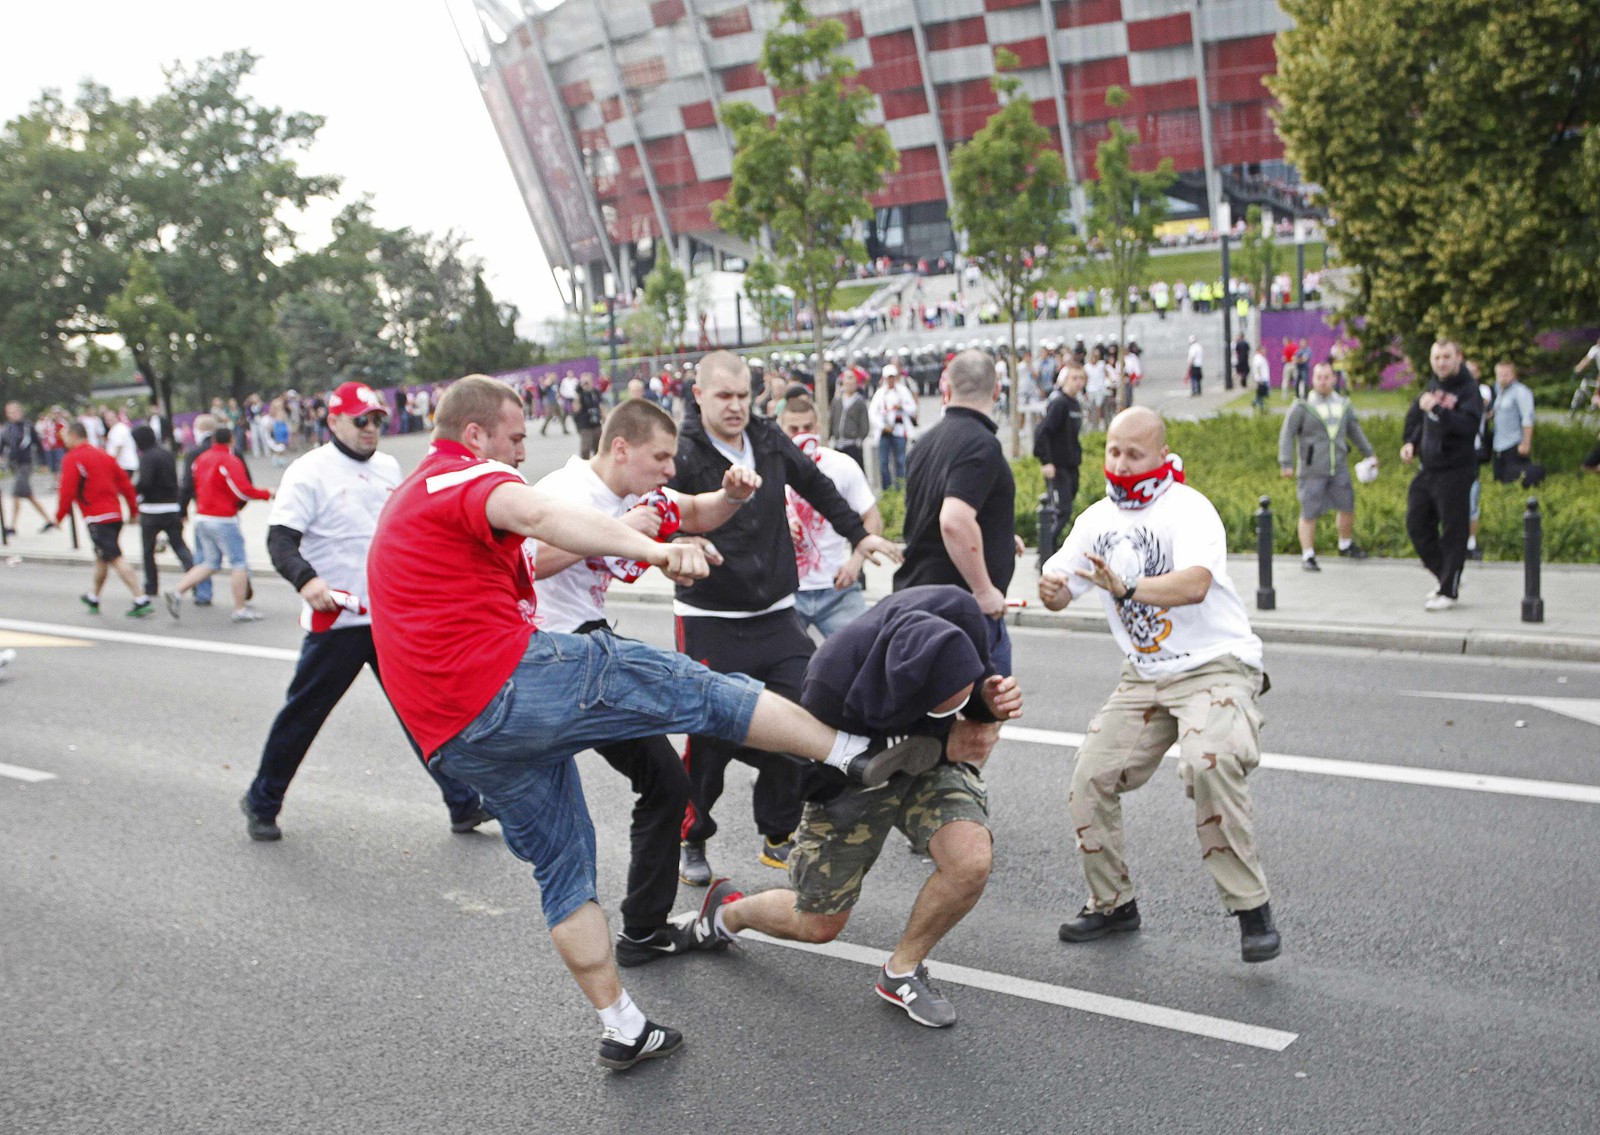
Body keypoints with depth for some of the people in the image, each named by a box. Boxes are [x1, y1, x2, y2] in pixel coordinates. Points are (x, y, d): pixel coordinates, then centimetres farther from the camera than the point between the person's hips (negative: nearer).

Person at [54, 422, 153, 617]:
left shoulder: (72, 459, -7)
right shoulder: (104, 455, 15)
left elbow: (67, 491, -13)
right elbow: (125, 482, 13)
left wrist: (59, 516, -1)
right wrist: (133, 509, 19)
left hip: (97, 518, -8)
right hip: (115, 514, 8)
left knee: (115, 559, -11)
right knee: (102, 558, 21)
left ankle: (141, 599, -19)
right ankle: (93, 597, 37)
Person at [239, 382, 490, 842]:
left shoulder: (388, 467, 13)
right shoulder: (310, 471, -7)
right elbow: (281, 539, -16)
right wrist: (305, 579, -33)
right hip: (337, 619, -5)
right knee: (302, 714, 5)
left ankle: (463, 804, 6)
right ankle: (261, 803, 24)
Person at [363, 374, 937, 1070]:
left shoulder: (402, 505, 27)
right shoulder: (466, 476, -4)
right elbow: (536, 515, -28)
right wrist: (653, 550, -42)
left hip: (455, 741, 10)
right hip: (511, 681, -10)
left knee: (562, 867, 16)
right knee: (697, 689, -4)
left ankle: (621, 1029, 20)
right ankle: (858, 752, -1)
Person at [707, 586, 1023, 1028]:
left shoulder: (960, 615, -31)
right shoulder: (829, 690, -42)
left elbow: (980, 680, -6)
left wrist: (992, 700, -31)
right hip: (848, 776, -3)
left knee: (971, 861, -26)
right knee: (817, 926, 8)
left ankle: (902, 971, 2)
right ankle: (726, 914, 43)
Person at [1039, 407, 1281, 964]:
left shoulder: (1188, 508, -14)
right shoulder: (1098, 518, 7)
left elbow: (1194, 583, -32)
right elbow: (1059, 589, 5)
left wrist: (1126, 588, -48)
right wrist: (1052, 588, -19)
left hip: (1216, 666, -7)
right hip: (1144, 678, 7)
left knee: (1208, 763, -31)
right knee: (1091, 775, -1)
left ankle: (1252, 909, -16)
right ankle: (1113, 903, 19)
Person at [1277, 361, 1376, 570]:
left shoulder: (1343, 404, 8)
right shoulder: (1302, 407, -8)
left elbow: (1354, 431, 20)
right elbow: (1287, 434, -10)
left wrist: (1369, 454, 22)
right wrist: (1286, 463, -17)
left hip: (1339, 468, 5)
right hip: (1312, 471, -5)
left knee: (1347, 507, 13)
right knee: (1309, 513, -4)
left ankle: (1346, 545, 36)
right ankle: (1307, 556, 7)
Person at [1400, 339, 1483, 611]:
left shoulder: (1468, 390, -11)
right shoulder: (1433, 385, 11)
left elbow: (1469, 425, -27)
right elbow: (1416, 416, 25)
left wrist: (1437, 410, -33)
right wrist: (1411, 442, 10)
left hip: (1455, 472, -8)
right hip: (1428, 469, 8)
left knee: (1453, 530, -2)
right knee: (1417, 524, 12)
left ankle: (1449, 591, 6)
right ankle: (1446, 576, 27)